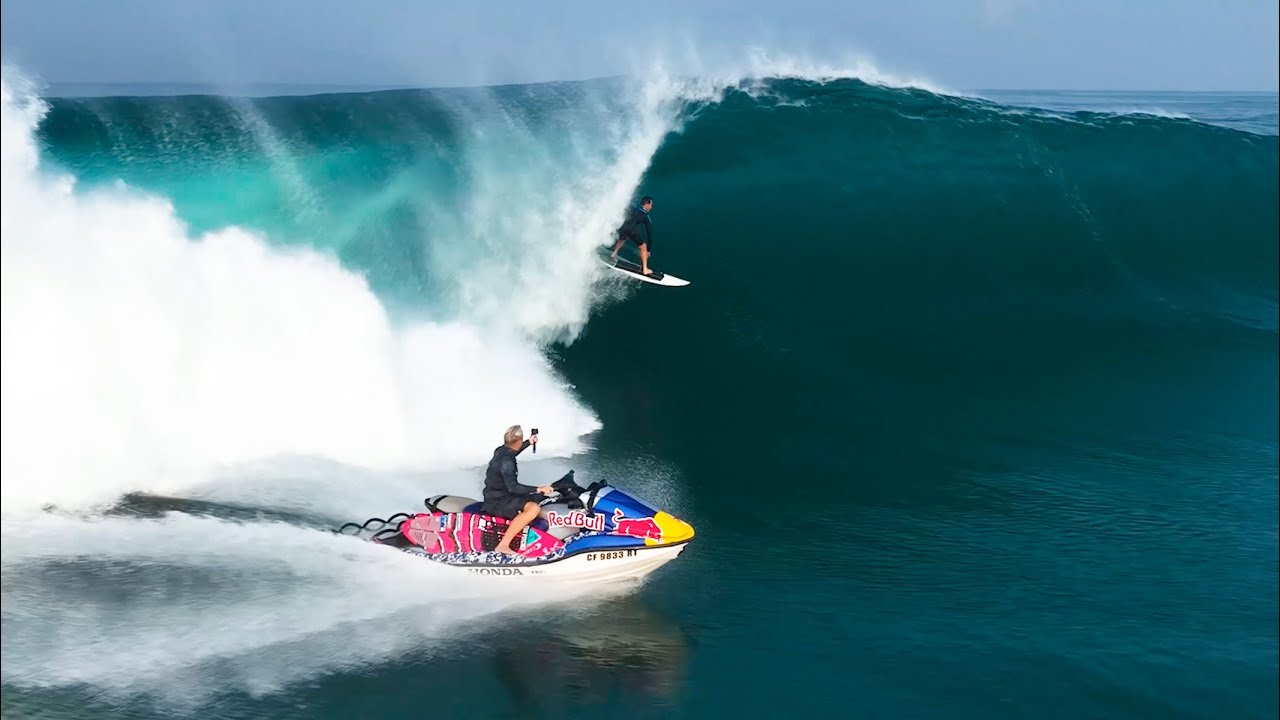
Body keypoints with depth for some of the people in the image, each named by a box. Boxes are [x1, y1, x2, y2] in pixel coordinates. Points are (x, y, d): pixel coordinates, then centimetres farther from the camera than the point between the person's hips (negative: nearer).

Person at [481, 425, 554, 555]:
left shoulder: (501, 450, 5)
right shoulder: (506, 461, -23)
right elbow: (513, 487, -30)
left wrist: (528, 443, 37)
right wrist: (538, 489, -30)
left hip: (496, 496, 11)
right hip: (497, 503, -11)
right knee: (533, 508, -32)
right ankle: (503, 545, -33)